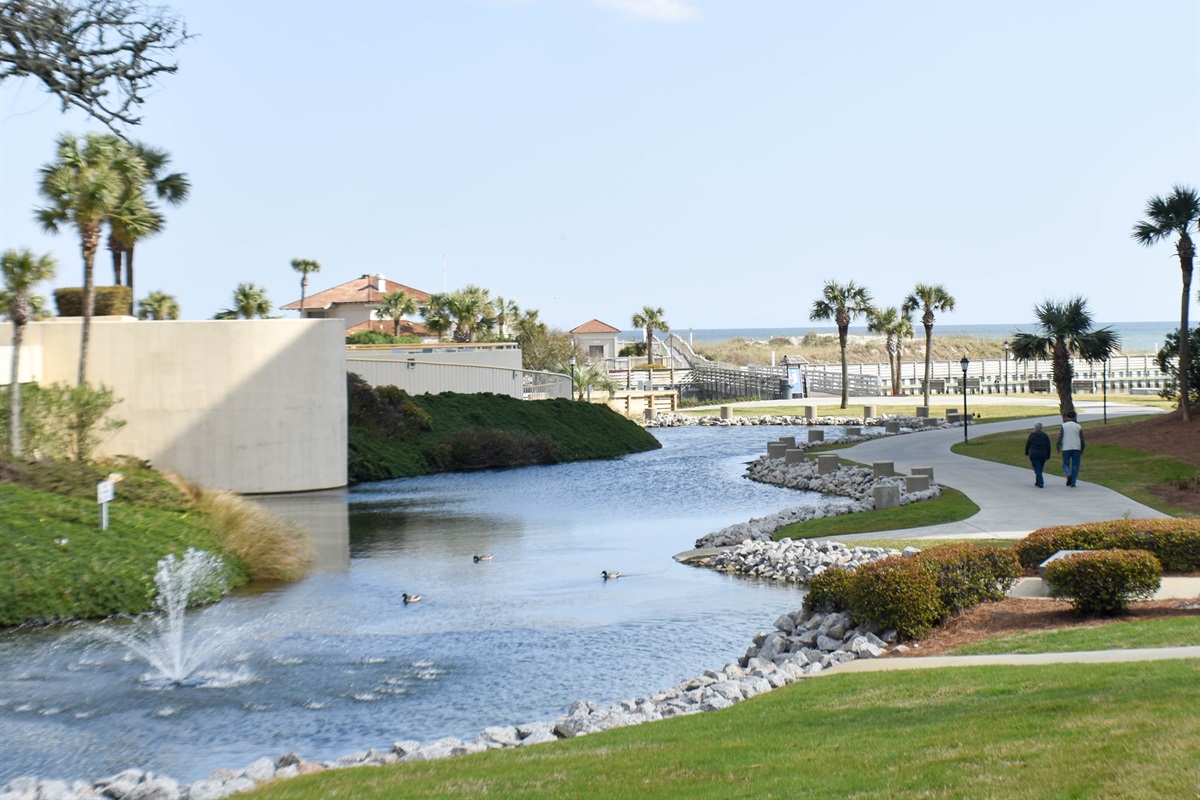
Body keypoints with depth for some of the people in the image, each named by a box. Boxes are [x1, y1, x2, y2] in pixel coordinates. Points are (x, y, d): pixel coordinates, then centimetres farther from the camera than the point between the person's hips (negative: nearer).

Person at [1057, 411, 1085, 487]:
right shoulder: (1078, 426, 4)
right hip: (1076, 448, 1)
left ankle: (1068, 474, -19)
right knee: (1075, 465, 6)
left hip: (1066, 448, -1)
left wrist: (1058, 447, 5)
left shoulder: (1063, 425, 0)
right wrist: (1082, 450, 16)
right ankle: (1073, 483, 1)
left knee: (1066, 464, 11)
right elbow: (1082, 439, 7)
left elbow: (1060, 437, -3)